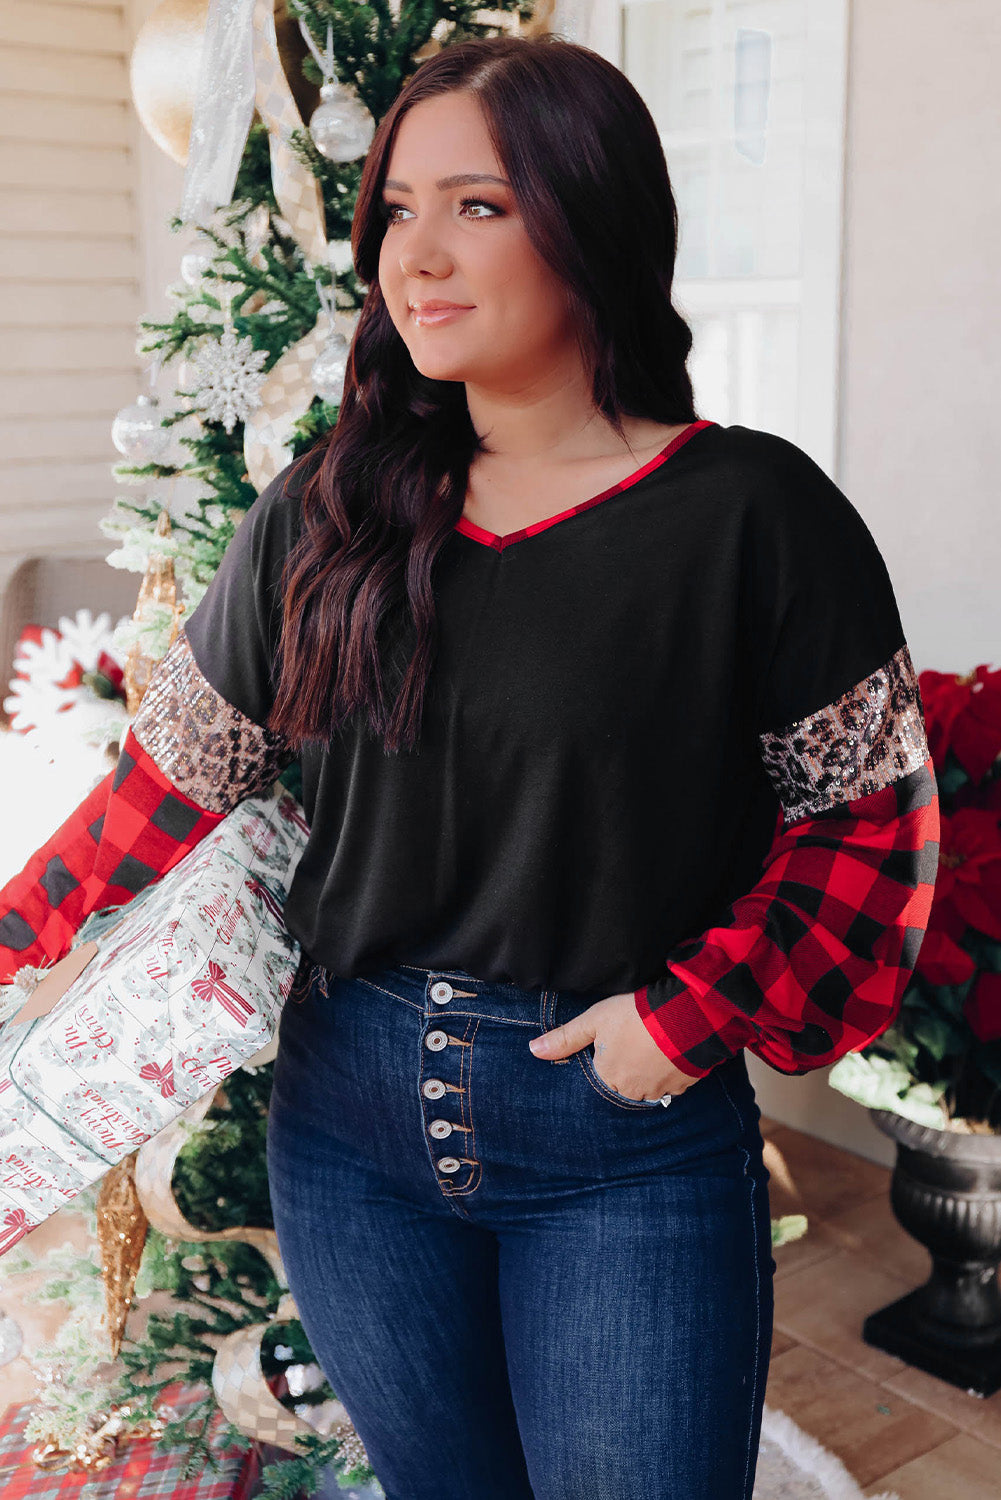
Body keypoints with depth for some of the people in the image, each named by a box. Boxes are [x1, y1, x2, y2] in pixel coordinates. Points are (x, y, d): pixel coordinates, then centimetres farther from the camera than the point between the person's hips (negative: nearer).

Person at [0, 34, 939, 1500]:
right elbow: (174, 774, 9)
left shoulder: (752, 511, -10)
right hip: (353, 1118, 4)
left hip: (632, 1138, -3)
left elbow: (871, 808, -4)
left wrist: (698, 1016, -12)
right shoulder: (317, 515, 1)